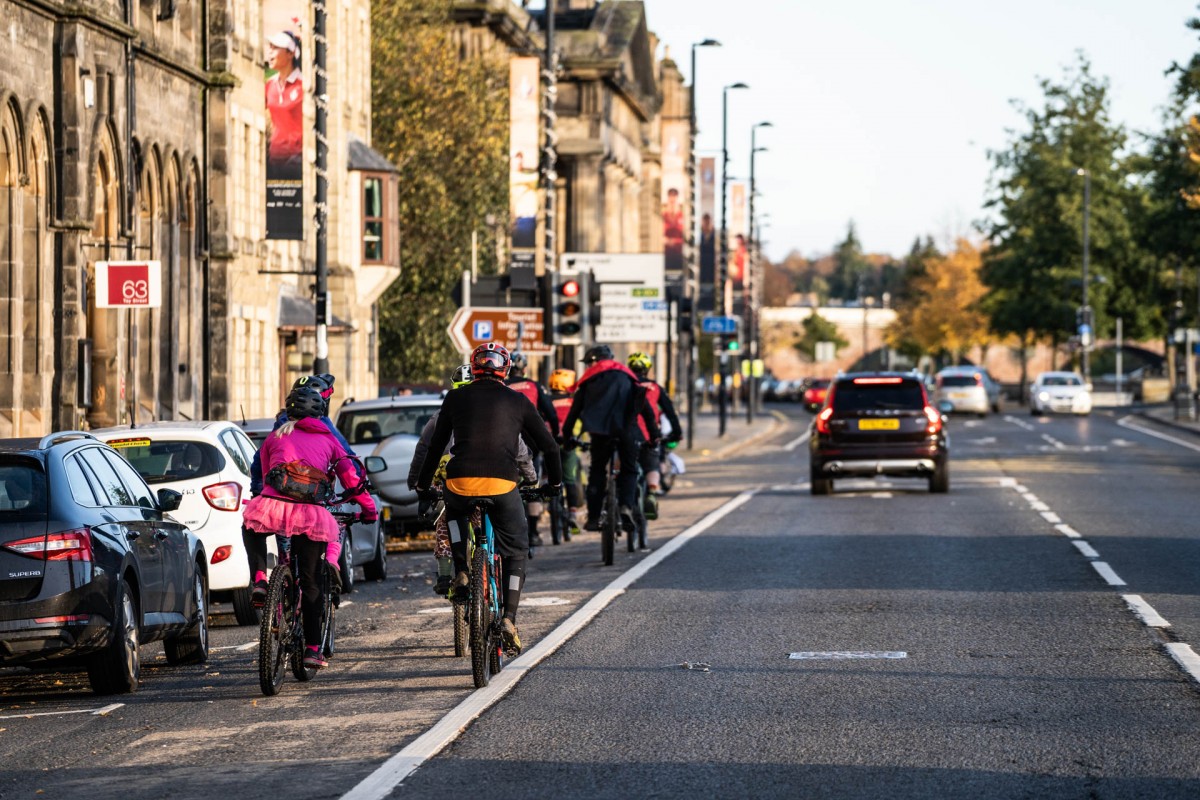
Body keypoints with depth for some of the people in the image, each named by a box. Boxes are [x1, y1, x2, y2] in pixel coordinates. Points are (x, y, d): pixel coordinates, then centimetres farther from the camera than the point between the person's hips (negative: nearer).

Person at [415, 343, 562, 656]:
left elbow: (436, 445, 18)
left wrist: (423, 485, 31)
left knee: (455, 511, 37)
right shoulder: (517, 402, 14)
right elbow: (549, 446, 18)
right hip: (502, 484, -1)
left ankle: (461, 570, 17)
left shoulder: (455, 399, 14)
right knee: (515, 551, 15)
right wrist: (555, 482, 35)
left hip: (460, 483, 1)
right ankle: (509, 618, -1)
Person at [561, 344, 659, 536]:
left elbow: (575, 409, 15)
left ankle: (593, 517, 4)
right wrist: (654, 436, 22)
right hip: (627, 431, 1)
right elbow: (646, 409, 20)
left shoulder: (591, 377, 19)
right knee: (629, 470, 13)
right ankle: (626, 508, -10)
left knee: (597, 470, 10)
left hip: (601, 429, -1)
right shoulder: (628, 376, 25)